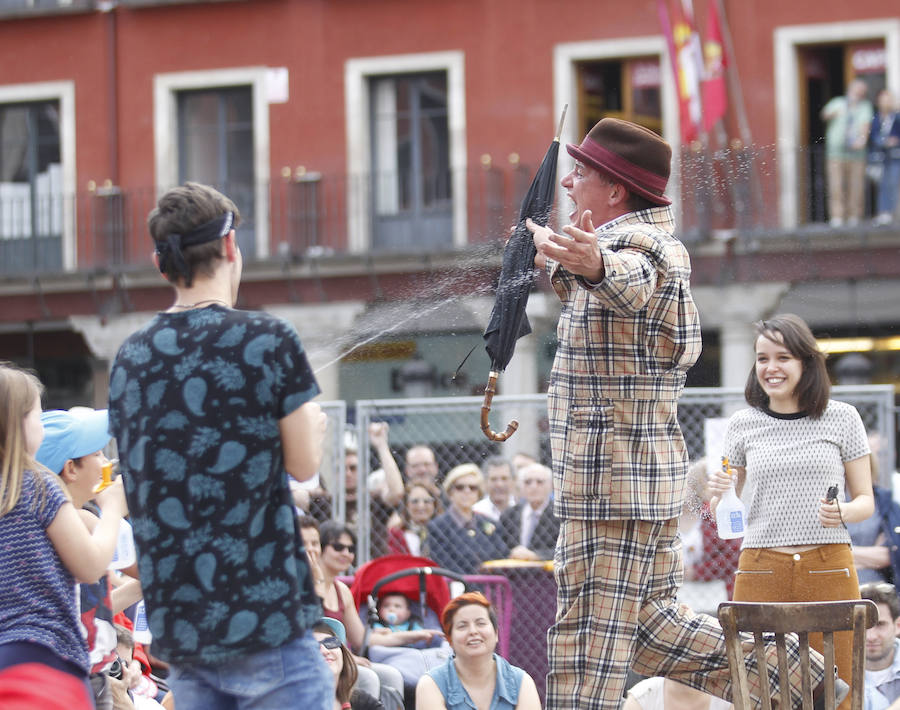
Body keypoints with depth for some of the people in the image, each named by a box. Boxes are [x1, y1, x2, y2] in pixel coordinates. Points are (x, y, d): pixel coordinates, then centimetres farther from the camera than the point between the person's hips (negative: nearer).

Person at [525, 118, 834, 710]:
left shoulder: (634, 242, -15)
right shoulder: (660, 241, 16)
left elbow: (632, 281, -43)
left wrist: (595, 264, -63)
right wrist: (553, 260, 51)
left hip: (613, 483, -10)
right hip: (650, 476, 10)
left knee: (588, 641, -9)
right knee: (648, 619, 20)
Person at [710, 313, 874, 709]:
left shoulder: (842, 419, 6)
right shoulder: (743, 425, 10)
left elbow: (865, 500, 10)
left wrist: (842, 512, -11)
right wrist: (720, 495, -4)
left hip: (828, 571, -1)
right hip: (761, 572, 1)